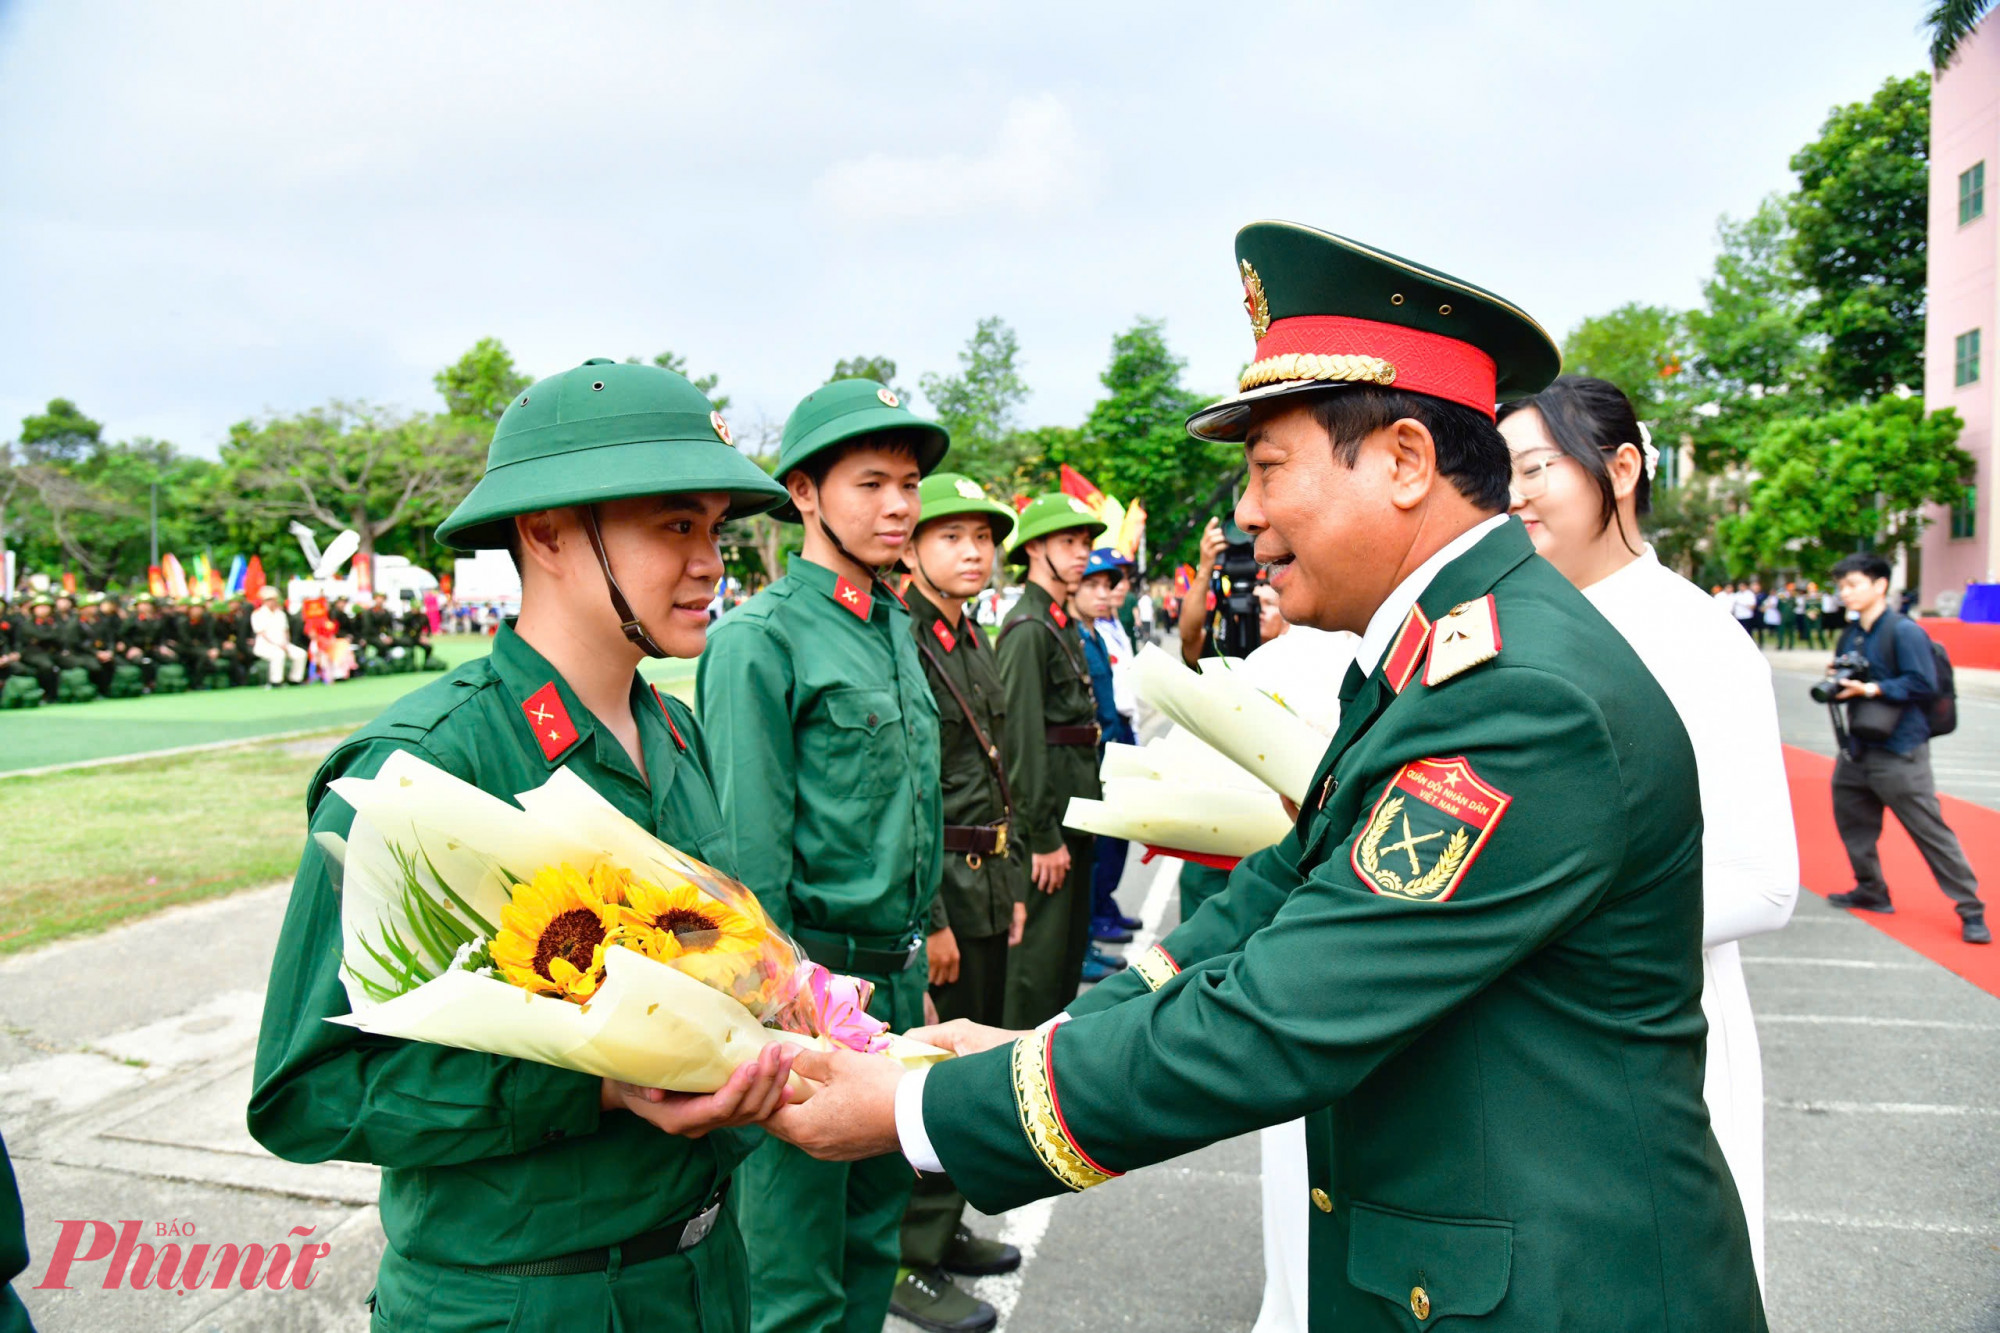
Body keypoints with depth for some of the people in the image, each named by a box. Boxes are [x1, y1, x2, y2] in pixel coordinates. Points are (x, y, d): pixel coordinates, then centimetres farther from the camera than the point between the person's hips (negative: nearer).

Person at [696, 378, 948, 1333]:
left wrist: (916, 965, 17)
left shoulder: (897, 627, 10)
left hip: (899, 975, 7)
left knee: (875, 1227, 21)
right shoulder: (760, 638, -14)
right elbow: (749, 853, -15)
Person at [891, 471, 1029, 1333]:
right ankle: (911, 1263, 15)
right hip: (934, 891, -9)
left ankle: (946, 1226, 33)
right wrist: (929, 919, -19)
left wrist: (1012, 884, 17)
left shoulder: (975, 643, 13)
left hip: (988, 887, 9)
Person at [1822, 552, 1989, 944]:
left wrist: (1871, 688, -22)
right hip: (1858, 748, 8)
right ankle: (1871, 891, 31)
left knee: (1929, 830, -5)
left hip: (1899, 753, -8)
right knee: (1852, 821, 14)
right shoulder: (1850, 637, 10)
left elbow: (1923, 684, -19)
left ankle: (1971, 910, 4)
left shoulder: (1904, 631, -13)